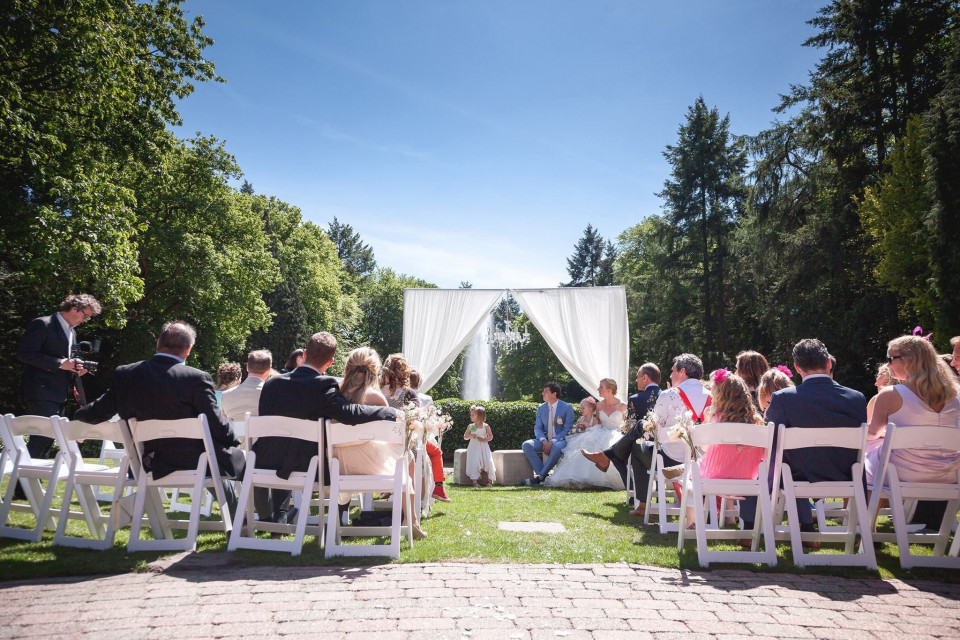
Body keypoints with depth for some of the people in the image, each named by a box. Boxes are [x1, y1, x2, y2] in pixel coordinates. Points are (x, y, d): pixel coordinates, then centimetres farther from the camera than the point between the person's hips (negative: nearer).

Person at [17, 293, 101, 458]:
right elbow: (24, 353, -17)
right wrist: (60, 363, -21)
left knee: (47, 440, 9)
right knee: (42, 437, -14)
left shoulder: (71, 333, 18)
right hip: (41, 393, -9)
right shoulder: (42, 324, -9)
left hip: (60, 395, 9)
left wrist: (76, 369, 4)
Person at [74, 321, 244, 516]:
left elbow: (97, 412, 9)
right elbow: (217, 426, -16)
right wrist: (233, 441, 5)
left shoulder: (123, 374, -3)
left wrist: (77, 417, 32)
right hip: (192, 463, -6)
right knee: (239, 458, 21)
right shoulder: (197, 379, -19)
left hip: (148, 467, 6)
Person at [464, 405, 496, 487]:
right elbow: (465, 437, 9)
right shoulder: (470, 427, 5)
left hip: (484, 446, -1)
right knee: (474, 462, -18)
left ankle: (489, 481, -4)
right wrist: (470, 435, -13)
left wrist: (485, 439, -14)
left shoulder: (486, 426, 1)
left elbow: (491, 436, 7)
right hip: (474, 447, 1)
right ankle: (474, 481, -14)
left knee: (488, 461, -15)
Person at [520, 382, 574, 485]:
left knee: (557, 447, -40)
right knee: (526, 445, -24)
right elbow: (537, 428, 6)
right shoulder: (541, 408, 8)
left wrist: (552, 441, -22)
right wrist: (544, 441, -16)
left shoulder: (567, 408, -5)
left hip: (560, 440, -4)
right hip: (544, 440, 4)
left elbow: (567, 429, -9)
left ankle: (539, 477, -29)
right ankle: (543, 475, -25)